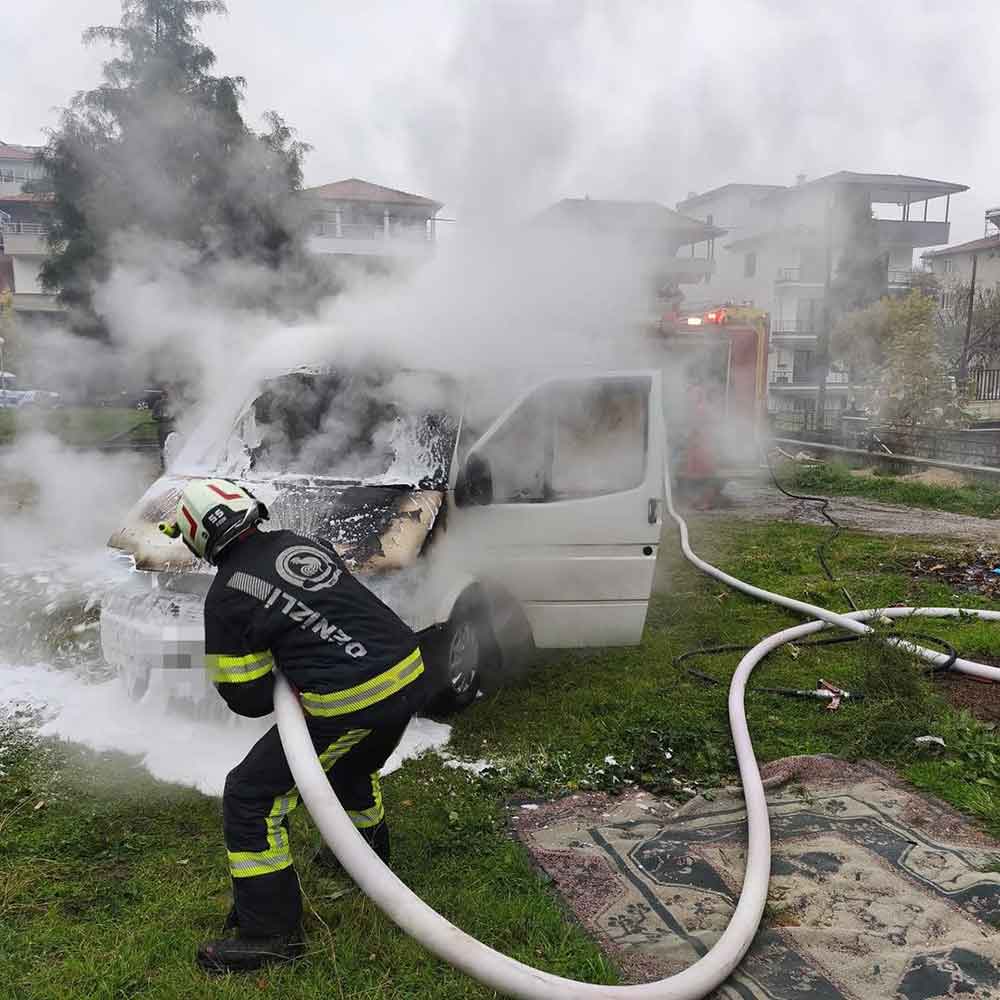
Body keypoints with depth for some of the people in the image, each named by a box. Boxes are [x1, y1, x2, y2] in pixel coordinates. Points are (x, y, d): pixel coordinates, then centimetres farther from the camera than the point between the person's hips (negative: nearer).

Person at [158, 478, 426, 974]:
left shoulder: (226, 597, -6)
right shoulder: (304, 543, 9)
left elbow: (247, 699, -1)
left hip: (348, 705, -7)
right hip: (409, 675, 7)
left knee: (251, 796, 9)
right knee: (354, 766, 36)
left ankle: (269, 931, 17)